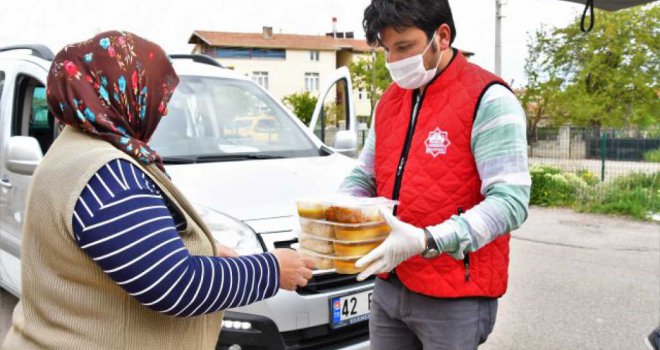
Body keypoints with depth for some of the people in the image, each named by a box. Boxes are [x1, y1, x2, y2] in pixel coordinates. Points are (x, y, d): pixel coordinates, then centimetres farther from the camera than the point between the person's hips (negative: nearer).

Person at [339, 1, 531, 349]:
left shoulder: (488, 100, -12)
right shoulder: (389, 100, 10)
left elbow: (510, 201, -19)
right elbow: (363, 176, 16)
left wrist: (426, 241, -29)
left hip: (455, 298, -6)